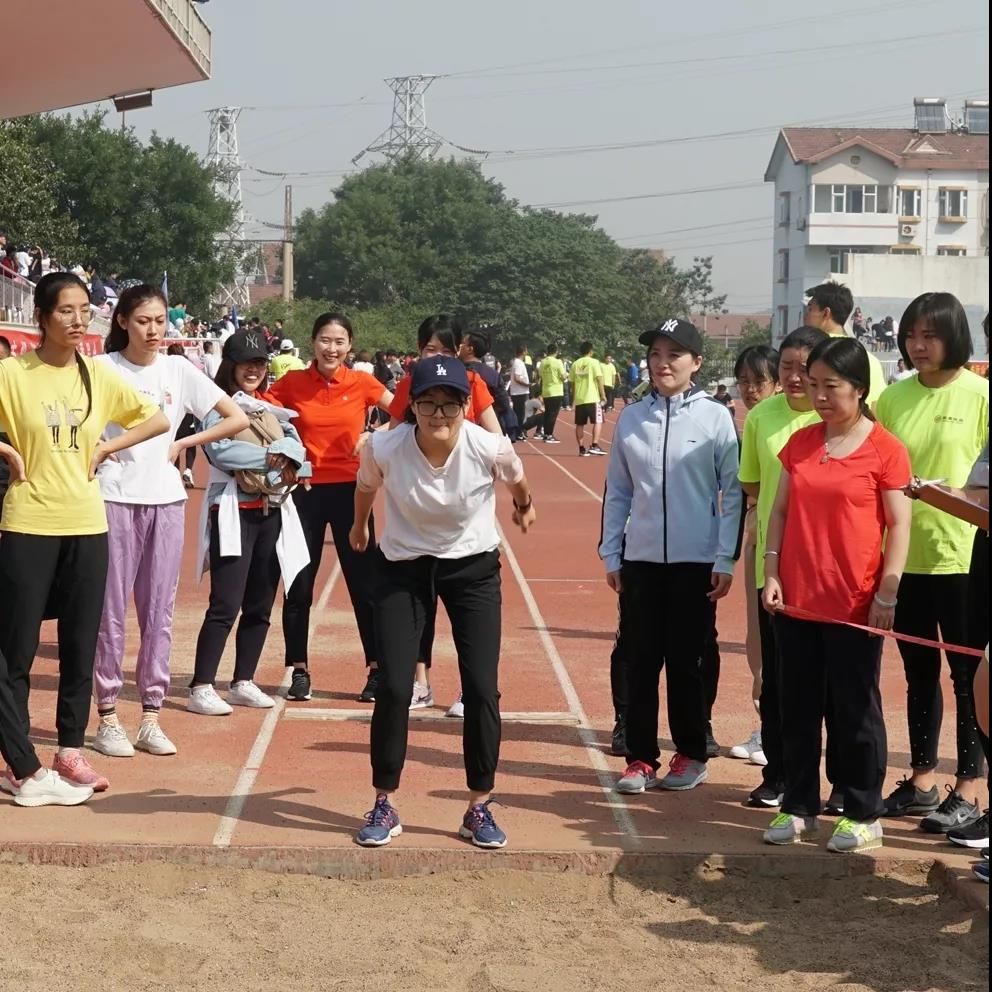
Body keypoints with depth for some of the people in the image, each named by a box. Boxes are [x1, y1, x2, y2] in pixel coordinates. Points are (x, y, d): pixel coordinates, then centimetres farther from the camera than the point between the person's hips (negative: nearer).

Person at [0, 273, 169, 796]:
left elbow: (157, 419, 13)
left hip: (87, 526, 4)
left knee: (81, 645, 8)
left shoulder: (98, 375, 5)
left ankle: (70, 749, 19)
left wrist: (106, 448, 3)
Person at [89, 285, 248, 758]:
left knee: (158, 611, 7)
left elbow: (237, 419, 4)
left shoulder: (178, 370, 3)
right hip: (115, 498, -3)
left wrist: (182, 444, 0)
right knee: (111, 610, 1)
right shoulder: (102, 369, -4)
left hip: (166, 500, 3)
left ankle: (151, 717, 14)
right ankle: (107, 718, 8)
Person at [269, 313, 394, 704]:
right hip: (306, 490, 1)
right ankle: (299, 670, 17)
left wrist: (375, 435, -16)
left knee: (363, 582, 4)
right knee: (299, 584, 5)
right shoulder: (292, 382, -2)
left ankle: (376, 669, 13)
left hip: (349, 490, -1)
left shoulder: (362, 382, -3)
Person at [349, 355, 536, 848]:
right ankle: (384, 806, 11)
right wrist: (359, 526, 20)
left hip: (474, 568, 0)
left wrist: (524, 506, 23)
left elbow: (516, 481, 2)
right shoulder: (384, 448, -23)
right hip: (403, 567, 0)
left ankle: (480, 808, 12)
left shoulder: (490, 448, -23)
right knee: (393, 688, -5)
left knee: (481, 688, -3)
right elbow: (366, 485, 2)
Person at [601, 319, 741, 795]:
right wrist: (610, 554, 7)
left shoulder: (715, 418, -4)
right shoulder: (631, 418, 5)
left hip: (695, 561, -3)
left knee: (685, 663, 5)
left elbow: (732, 493, -3)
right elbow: (617, 491, 10)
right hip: (640, 559, 3)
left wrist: (726, 560, -7)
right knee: (640, 663, 5)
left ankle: (691, 755, 19)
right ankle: (640, 758, 15)